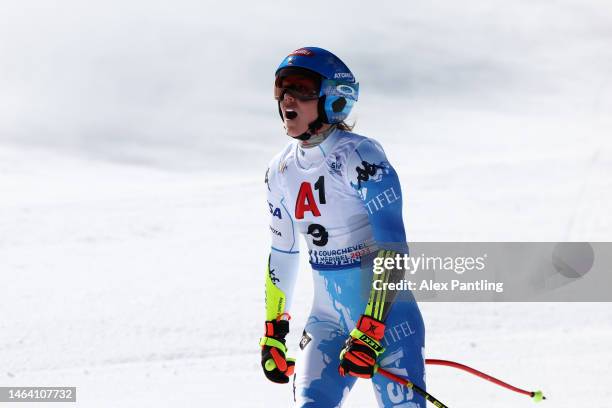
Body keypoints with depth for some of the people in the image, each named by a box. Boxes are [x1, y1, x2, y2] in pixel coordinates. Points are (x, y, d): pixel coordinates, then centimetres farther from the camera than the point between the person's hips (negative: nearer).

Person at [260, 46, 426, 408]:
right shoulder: (281, 170, 5)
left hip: (385, 313, -6)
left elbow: (393, 248, -21)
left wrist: (369, 333, -25)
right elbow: (282, 253, 17)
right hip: (328, 318, 6)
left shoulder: (359, 156, -16)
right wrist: (274, 333, 17)